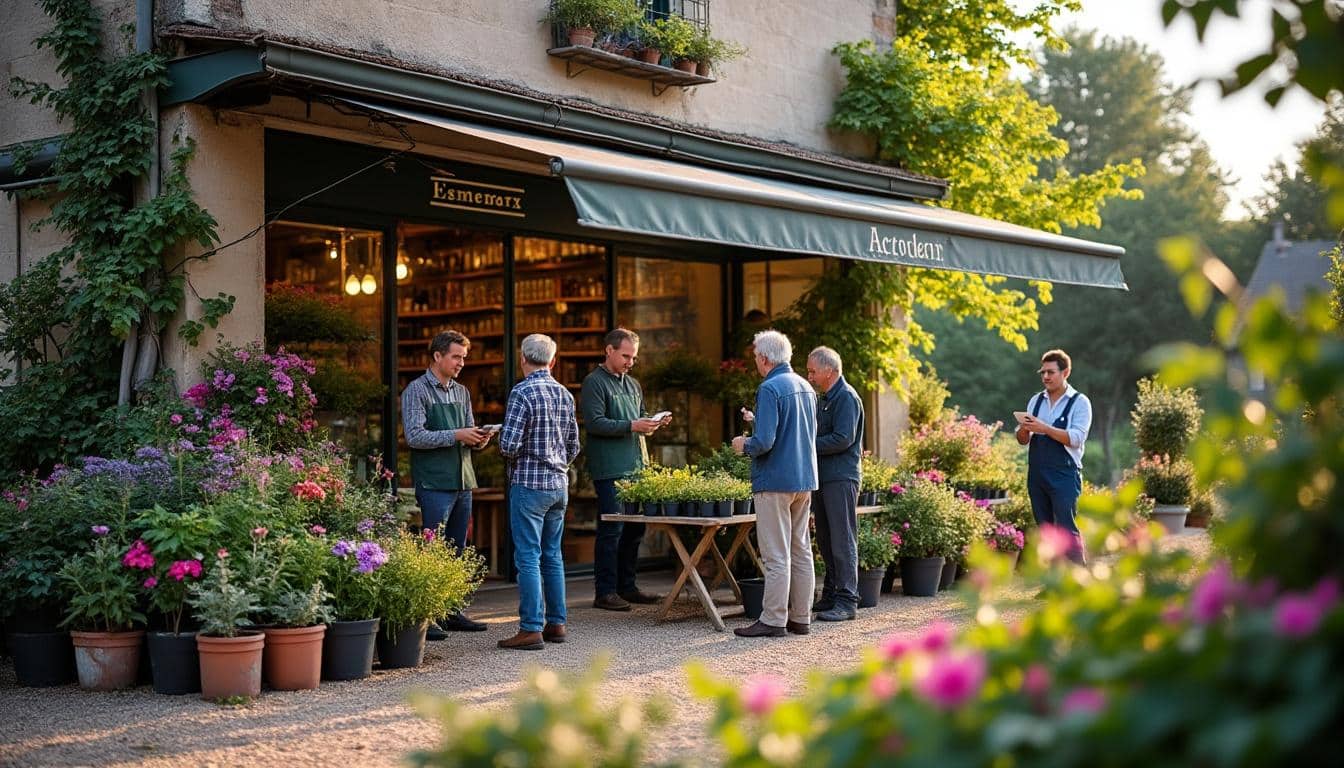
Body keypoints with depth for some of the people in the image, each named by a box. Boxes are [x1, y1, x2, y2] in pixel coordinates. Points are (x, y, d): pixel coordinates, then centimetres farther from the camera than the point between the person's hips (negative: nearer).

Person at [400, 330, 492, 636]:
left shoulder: (462, 392, 16)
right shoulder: (416, 391, -5)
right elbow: (414, 436, -15)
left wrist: (479, 439, -4)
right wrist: (456, 435, -20)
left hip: (463, 483, 7)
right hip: (434, 484, -7)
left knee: (457, 551, 11)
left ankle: (453, 612, 18)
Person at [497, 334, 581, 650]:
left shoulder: (522, 392, -13)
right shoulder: (565, 394, 9)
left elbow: (509, 445, -17)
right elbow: (574, 446, 14)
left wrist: (513, 457, 4)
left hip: (529, 483, -7)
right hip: (560, 484, 7)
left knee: (528, 558, -4)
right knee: (552, 556, 14)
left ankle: (531, 629, -4)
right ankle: (556, 623, 18)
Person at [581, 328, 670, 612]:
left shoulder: (633, 384, 20)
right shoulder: (594, 383, -6)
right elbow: (594, 423, -15)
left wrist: (654, 422, 6)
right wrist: (631, 426, -21)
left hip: (636, 466, 8)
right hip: (610, 469, -8)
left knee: (634, 528, 11)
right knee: (611, 530, -7)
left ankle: (627, 587, 20)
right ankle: (605, 592, -1)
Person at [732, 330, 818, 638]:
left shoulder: (770, 389, -15)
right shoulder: (805, 387, 11)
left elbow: (764, 442, -22)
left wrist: (743, 445, 0)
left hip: (775, 480, -8)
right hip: (805, 478, 9)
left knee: (776, 555, -5)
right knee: (801, 551, 12)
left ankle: (773, 620, -1)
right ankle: (801, 617, 17)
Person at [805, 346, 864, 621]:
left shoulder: (846, 397, -10)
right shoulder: (825, 398, 20)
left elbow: (843, 438, -19)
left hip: (841, 478, -10)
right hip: (823, 477, 10)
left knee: (842, 540, -7)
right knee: (825, 539, 12)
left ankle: (847, 601, -5)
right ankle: (830, 595, 20)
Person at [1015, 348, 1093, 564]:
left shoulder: (1079, 402, -1)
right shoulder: (1036, 400, 14)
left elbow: (1076, 438, -14)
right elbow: (1022, 440, 13)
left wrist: (1044, 428, -21)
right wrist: (1024, 429, -9)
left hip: (1064, 475, -5)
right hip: (1036, 474, 6)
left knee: (1067, 530, -11)